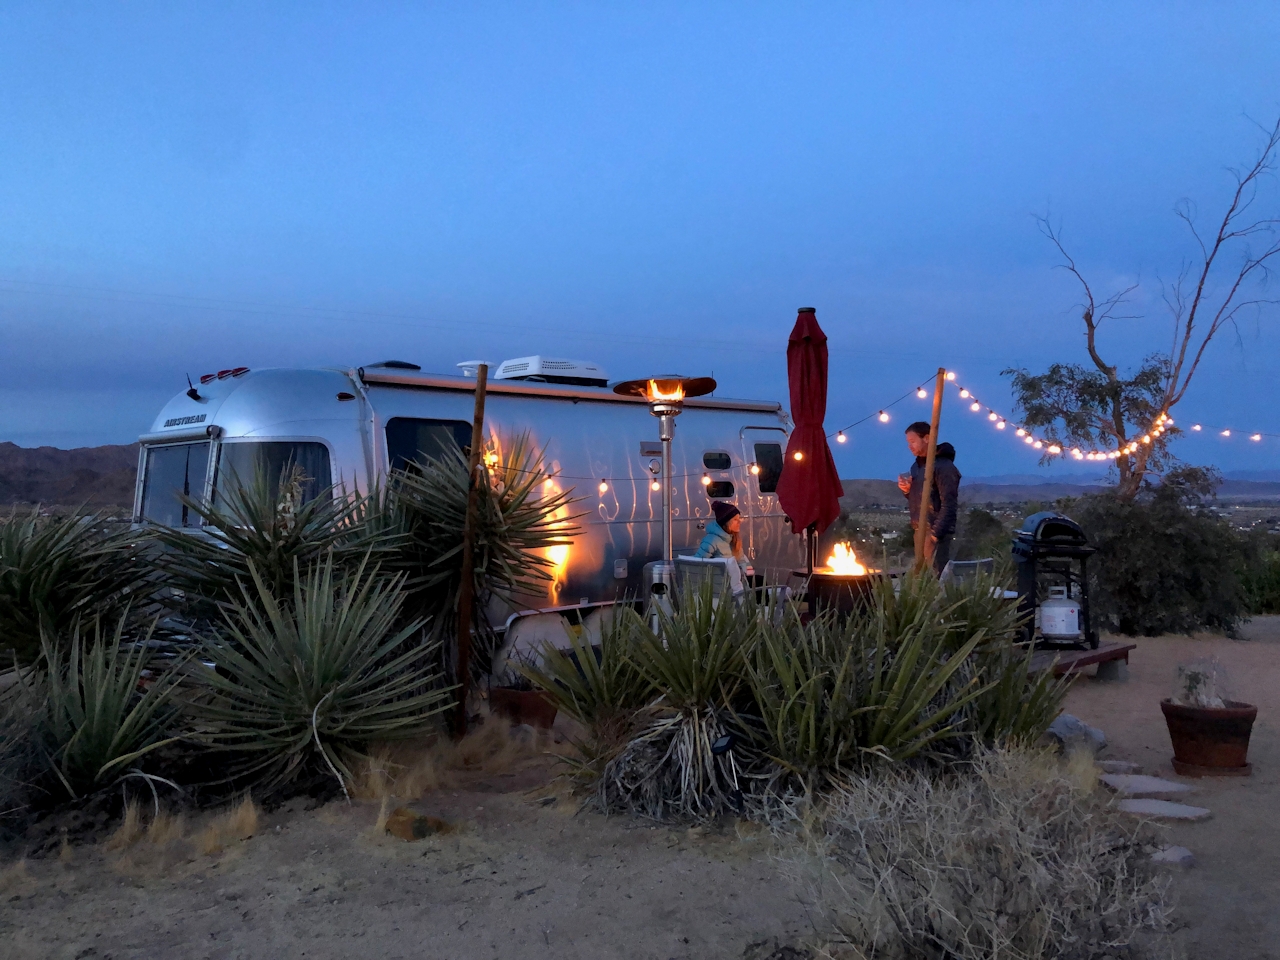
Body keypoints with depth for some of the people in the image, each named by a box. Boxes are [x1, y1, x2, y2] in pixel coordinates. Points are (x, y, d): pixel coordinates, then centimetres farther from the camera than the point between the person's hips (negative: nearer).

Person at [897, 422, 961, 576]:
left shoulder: (944, 466, -12)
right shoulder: (917, 465, 15)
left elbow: (948, 505, -17)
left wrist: (935, 533, -20)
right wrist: (907, 490, 2)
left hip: (936, 532, -9)